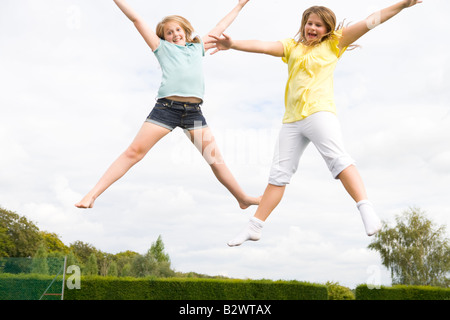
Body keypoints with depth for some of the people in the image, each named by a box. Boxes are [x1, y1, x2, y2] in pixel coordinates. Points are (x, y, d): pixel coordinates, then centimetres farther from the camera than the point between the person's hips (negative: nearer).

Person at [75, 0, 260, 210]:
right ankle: (92, 195, -7)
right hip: (166, 107, -3)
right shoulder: (162, 47, 17)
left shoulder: (197, 47, 25)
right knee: (134, 152, -9)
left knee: (215, 158, 5)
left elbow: (220, 27, 37)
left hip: (193, 111, 3)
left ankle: (243, 199, 17)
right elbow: (135, 19, 18)